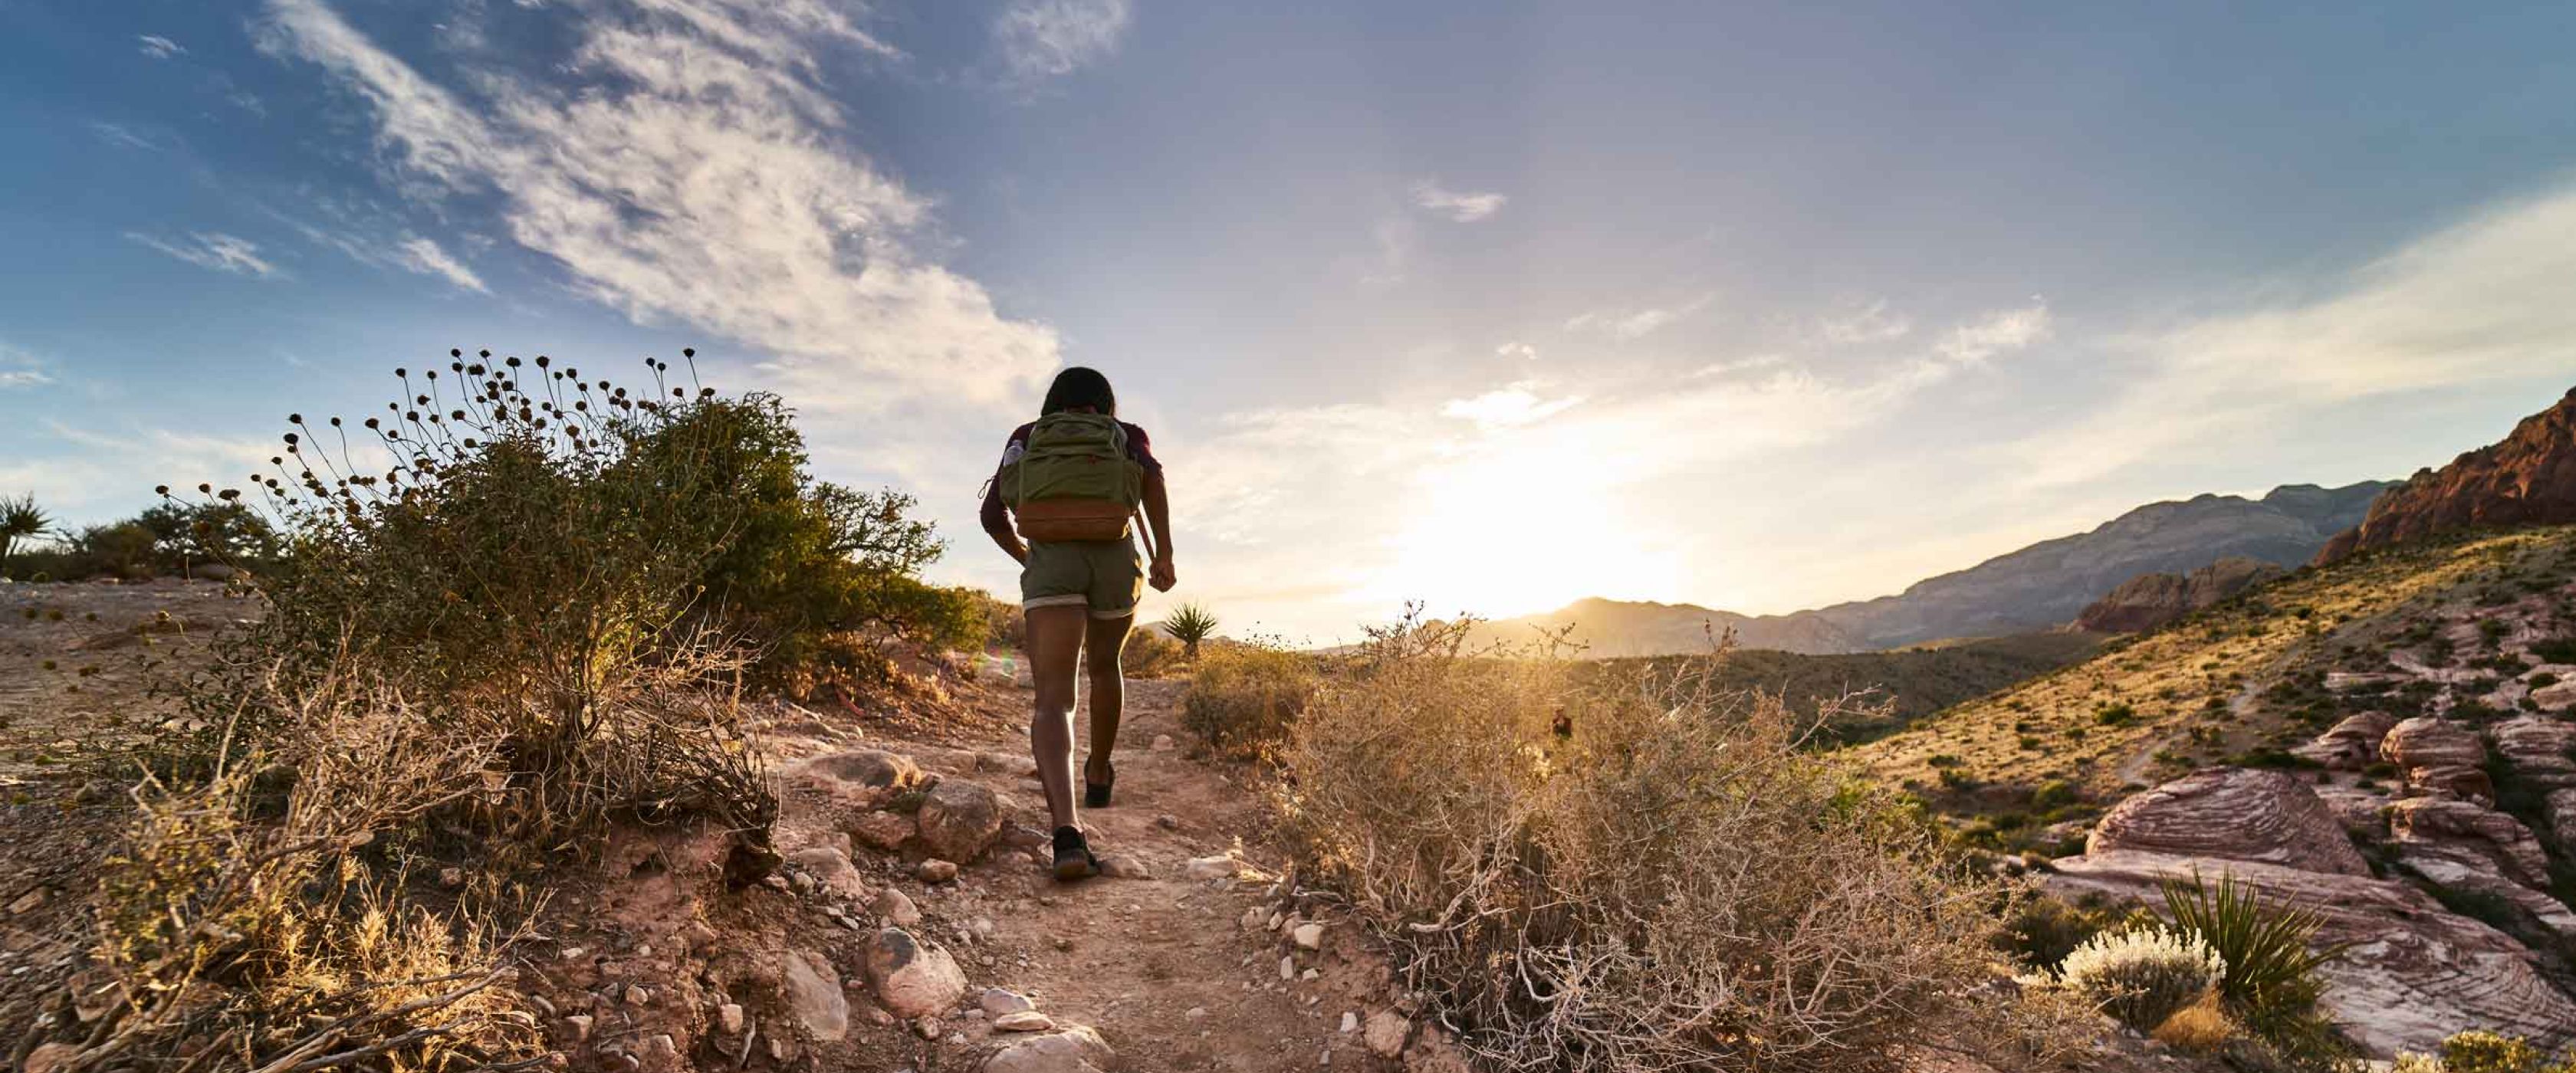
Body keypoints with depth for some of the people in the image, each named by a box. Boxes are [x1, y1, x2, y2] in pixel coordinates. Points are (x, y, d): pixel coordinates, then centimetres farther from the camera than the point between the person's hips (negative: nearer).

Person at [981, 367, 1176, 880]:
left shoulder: (1027, 436, 26)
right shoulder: (1127, 436, 22)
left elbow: (993, 515, 18)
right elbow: (1152, 474, -3)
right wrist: (1164, 554, -8)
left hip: (1050, 563, -1)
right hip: (1115, 561, 1)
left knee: (1053, 701, -10)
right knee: (1104, 666, 28)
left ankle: (1067, 830, -32)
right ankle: (1099, 775, 45)